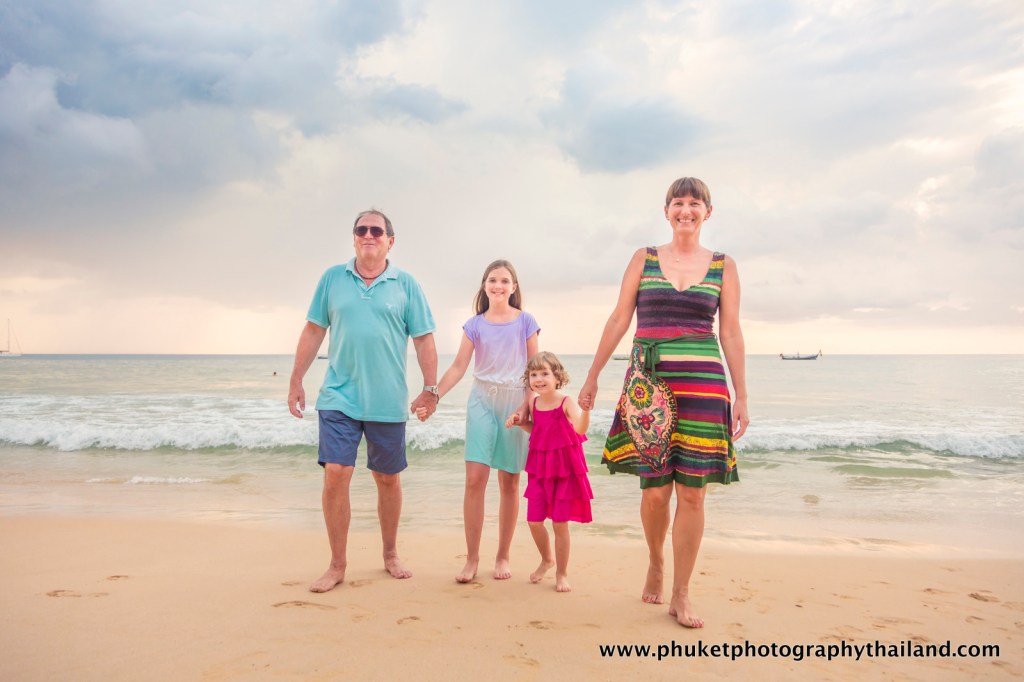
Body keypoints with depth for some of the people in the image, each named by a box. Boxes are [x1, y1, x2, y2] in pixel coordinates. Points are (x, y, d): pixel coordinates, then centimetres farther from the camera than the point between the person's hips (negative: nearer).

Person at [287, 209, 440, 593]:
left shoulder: (405, 284, 2)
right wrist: (296, 381, 6)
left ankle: (390, 555, 30)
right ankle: (337, 564, 10)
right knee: (335, 474, -7)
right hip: (339, 398, 0)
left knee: (388, 479, 11)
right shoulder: (333, 278, 6)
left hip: (388, 402, 0)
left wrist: (430, 388, -4)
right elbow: (313, 331, 9)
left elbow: (424, 340, 2)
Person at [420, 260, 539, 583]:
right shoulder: (475, 325, 7)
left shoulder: (525, 322, 4)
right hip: (482, 401, 1)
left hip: (514, 402, -1)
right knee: (475, 478, -9)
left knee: (509, 483, 5)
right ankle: (472, 558, 2)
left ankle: (503, 556, 18)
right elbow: (458, 367, 3)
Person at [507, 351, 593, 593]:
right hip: (540, 469, 5)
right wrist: (520, 422, 5)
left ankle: (561, 573, 20)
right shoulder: (534, 404, 3)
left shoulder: (565, 402, -14)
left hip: (565, 469, -5)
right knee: (533, 520, 5)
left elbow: (580, 429, -30)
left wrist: (586, 408, -47)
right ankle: (546, 559, 35)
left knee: (560, 524, 1)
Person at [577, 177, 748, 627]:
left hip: (703, 386, 0)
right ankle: (655, 563, 31)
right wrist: (592, 377, 6)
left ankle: (680, 596, 15)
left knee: (691, 492, 1)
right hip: (648, 383, 0)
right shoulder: (644, 259, 9)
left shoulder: (723, 266, 9)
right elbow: (619, 319, 8)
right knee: (655, 490, 0)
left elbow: (731, 333, 7)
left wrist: (741, 396, 4)